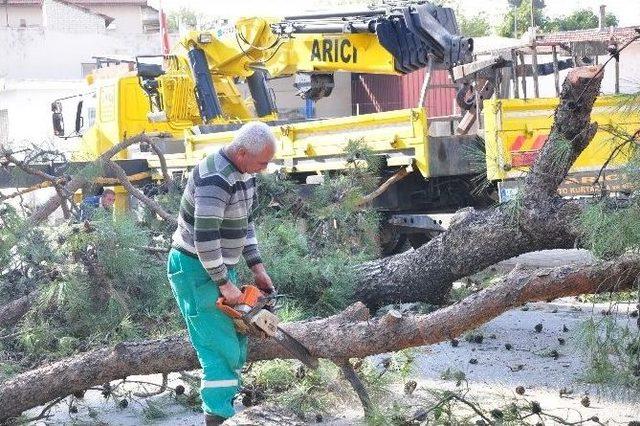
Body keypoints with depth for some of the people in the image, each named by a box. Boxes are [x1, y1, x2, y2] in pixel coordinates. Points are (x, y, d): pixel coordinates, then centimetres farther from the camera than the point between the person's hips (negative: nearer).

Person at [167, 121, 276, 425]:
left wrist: (257, 267, 8)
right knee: (221, 349, -12)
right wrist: (224, 284, -22)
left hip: (221, 266, 10)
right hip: (196, 269, -10)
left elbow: (246, 223, 15)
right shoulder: (215, 180, -27)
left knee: (235, 343, 13)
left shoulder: (245, 173, 4)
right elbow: (205, 237, -29)